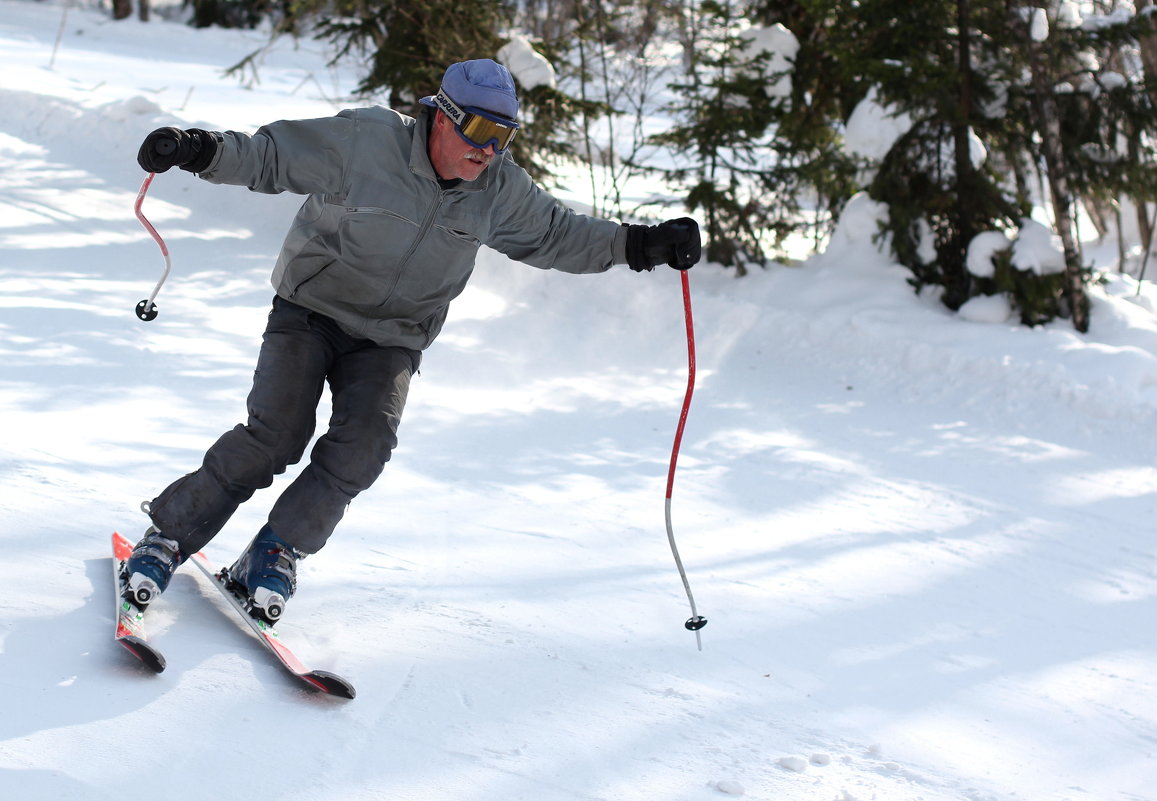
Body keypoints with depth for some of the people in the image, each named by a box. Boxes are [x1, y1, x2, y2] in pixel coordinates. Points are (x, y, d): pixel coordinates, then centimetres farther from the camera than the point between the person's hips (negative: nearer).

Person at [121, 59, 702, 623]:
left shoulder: (500, 190, -4)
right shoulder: (364, 142, -18)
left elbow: (556, 235, 9)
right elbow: (268, 156, -13)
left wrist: (638, 245, 0)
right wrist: (199, 151, -28)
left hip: (389, 343, 3)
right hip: (310, 315, -3)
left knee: (364, 445, -21)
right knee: (276, 436, -18)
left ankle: (276, 553, -6)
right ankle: (169, 535, -1)